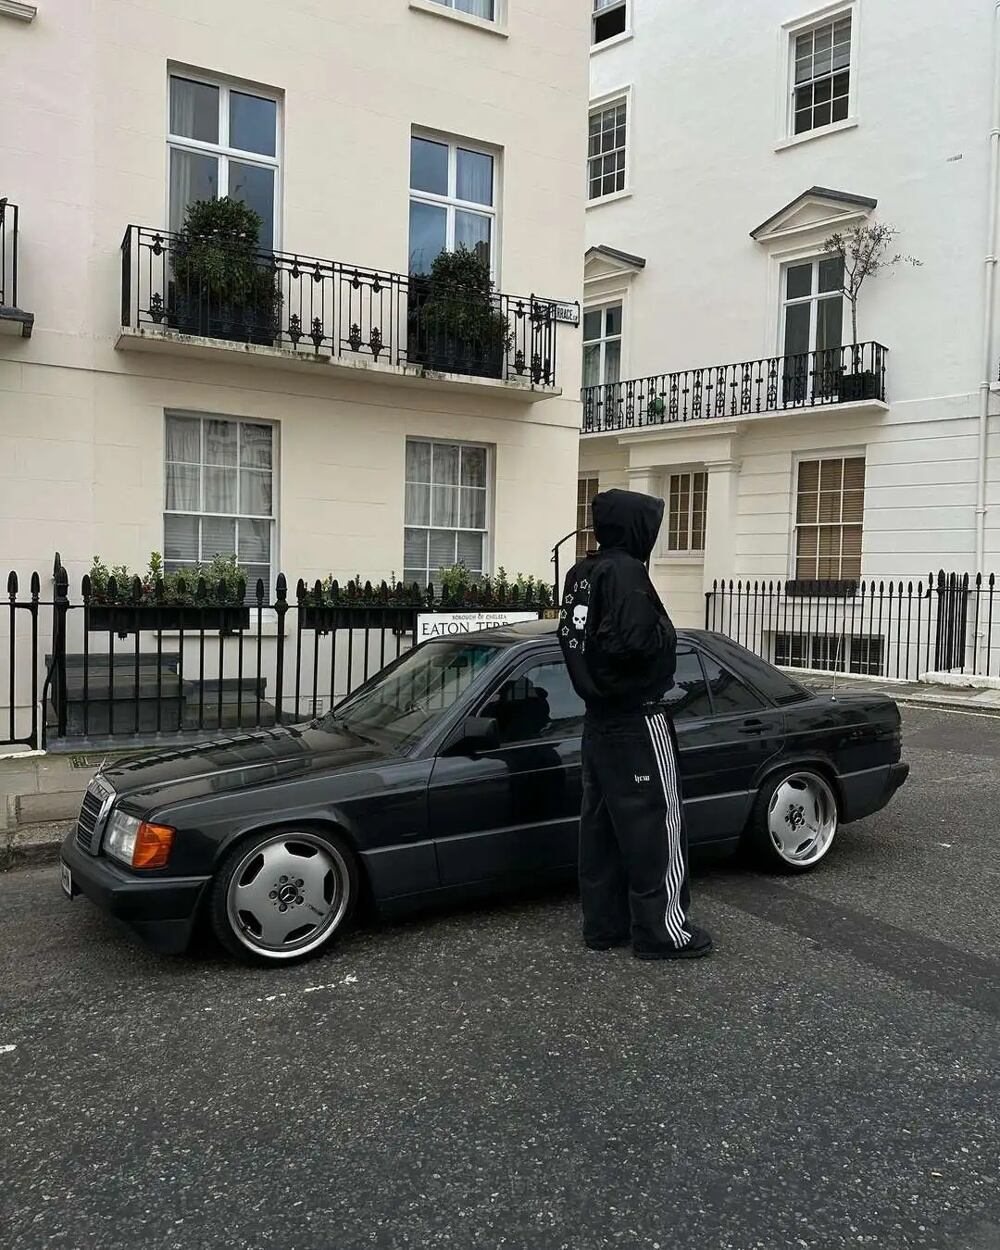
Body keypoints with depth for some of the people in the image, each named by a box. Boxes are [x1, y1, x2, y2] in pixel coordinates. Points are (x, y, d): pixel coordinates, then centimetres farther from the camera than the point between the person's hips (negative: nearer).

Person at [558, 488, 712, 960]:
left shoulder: (580, 573, 10)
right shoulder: (625, 571, -18)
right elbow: (631, 641, -28)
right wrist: (665, 632, -11)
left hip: (598, 719, 9)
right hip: (636, 720, -9)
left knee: (601, 822, 13)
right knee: (654, 824, 1)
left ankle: (603, 923, 22)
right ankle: (661, 931, 11)